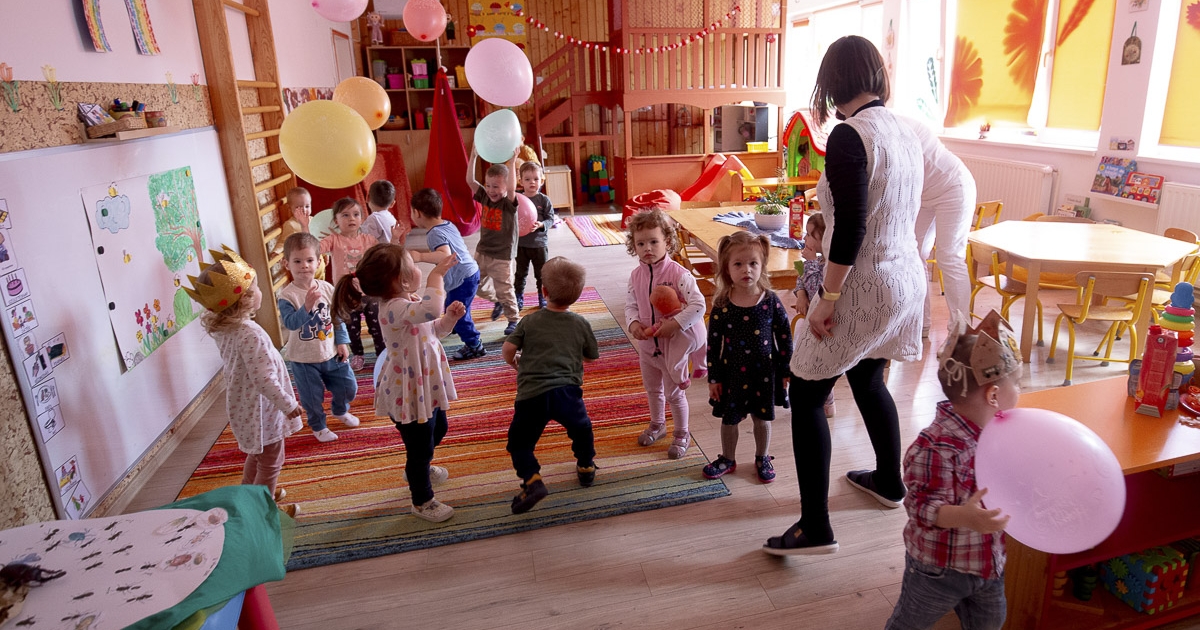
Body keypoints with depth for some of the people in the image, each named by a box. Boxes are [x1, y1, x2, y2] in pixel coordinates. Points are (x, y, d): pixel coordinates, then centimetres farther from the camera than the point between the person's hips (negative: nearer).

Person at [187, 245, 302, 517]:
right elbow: (264, 379, -30)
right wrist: (289, 405, -20)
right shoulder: (250, 334, -32)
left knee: (256, 454, 30)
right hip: (260, 409, -9)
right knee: (271, 462, 12)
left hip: (242, 404, 9)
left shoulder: (222, 326, -4)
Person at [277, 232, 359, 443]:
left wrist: (342, 342, 1)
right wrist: (307, 305, -40)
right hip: (303, 359, -4)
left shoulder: (327, 288, -5)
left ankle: (340, 411, 47)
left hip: (331, 353, 4)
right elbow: (290, 323, -28)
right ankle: (318, 426, 38)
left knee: (348, 387, 16)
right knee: (312, 397, 11)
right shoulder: (287, 295, -17)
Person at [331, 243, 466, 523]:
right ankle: (422, 501, 33)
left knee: (439, 430, 32)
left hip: (428, 387, 10)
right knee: (420, 447, 9)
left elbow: (434, 329, 15)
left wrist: (450, 316, -5)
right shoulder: (394, 309, -32)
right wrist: (436, 274, -39)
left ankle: (419, 469, 60)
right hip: (410, 395, -10)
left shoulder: (410, 301, -1)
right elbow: (430, 309, -53)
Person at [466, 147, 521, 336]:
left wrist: (512, 162, -43)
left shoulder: (509, 203, -16)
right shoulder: (485, 198, -1)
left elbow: (511, 189, -38)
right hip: (482, 252, 6)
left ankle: (513, 319, 26)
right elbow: (470, 181, -10)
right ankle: (497, 301, 44)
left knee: (504, 290, 5)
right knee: (476, 285, 18)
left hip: (502, 256, -6)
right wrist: (473, 157, -21)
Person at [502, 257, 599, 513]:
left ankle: (532, 479, -3)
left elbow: (508, 349, -1)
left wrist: (515, 363, 21)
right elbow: (592, 356, 19)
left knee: (519, 442, 14)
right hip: (567, 391, 2)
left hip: (531, 395, -1)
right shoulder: (581, 324, 9)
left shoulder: (530, 321, 6)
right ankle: (586, 468, 41)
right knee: (581, 429, 30)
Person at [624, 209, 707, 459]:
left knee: (674, 393, 8)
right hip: (647, 342, 6)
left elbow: (698, 305, -23)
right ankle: (657, 424, 48)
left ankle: (682, 435, 30)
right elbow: (631, 304, 5)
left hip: (674, 343, -5)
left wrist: (675, 324, -28)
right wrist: (633, 323, -14)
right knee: (652, 388, 24)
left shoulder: (678, 273, -21)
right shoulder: (636, 275, -4)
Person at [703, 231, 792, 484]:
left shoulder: (771, 301, -12)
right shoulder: (721, 306, -13)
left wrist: (785, 372, 0)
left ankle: (762, 458, 40)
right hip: (731, 373, 0)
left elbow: (785, 338, -3)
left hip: (764, 372, 0)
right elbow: (713, 344, -6)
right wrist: (713, 378, -4)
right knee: (729, 419, 15)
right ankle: (728, 459, 38)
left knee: (762, 418, 17)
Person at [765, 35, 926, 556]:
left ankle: (815, 528, 4)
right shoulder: (905, 132, 7)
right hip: (907, 279, 9)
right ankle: (889, 482, 44)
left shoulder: (848, 136, -18)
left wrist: (828, 299, -17)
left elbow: (851, 227, -22)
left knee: (805, 395, 0)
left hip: (865, 288, -9)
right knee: (867, 378, 26)